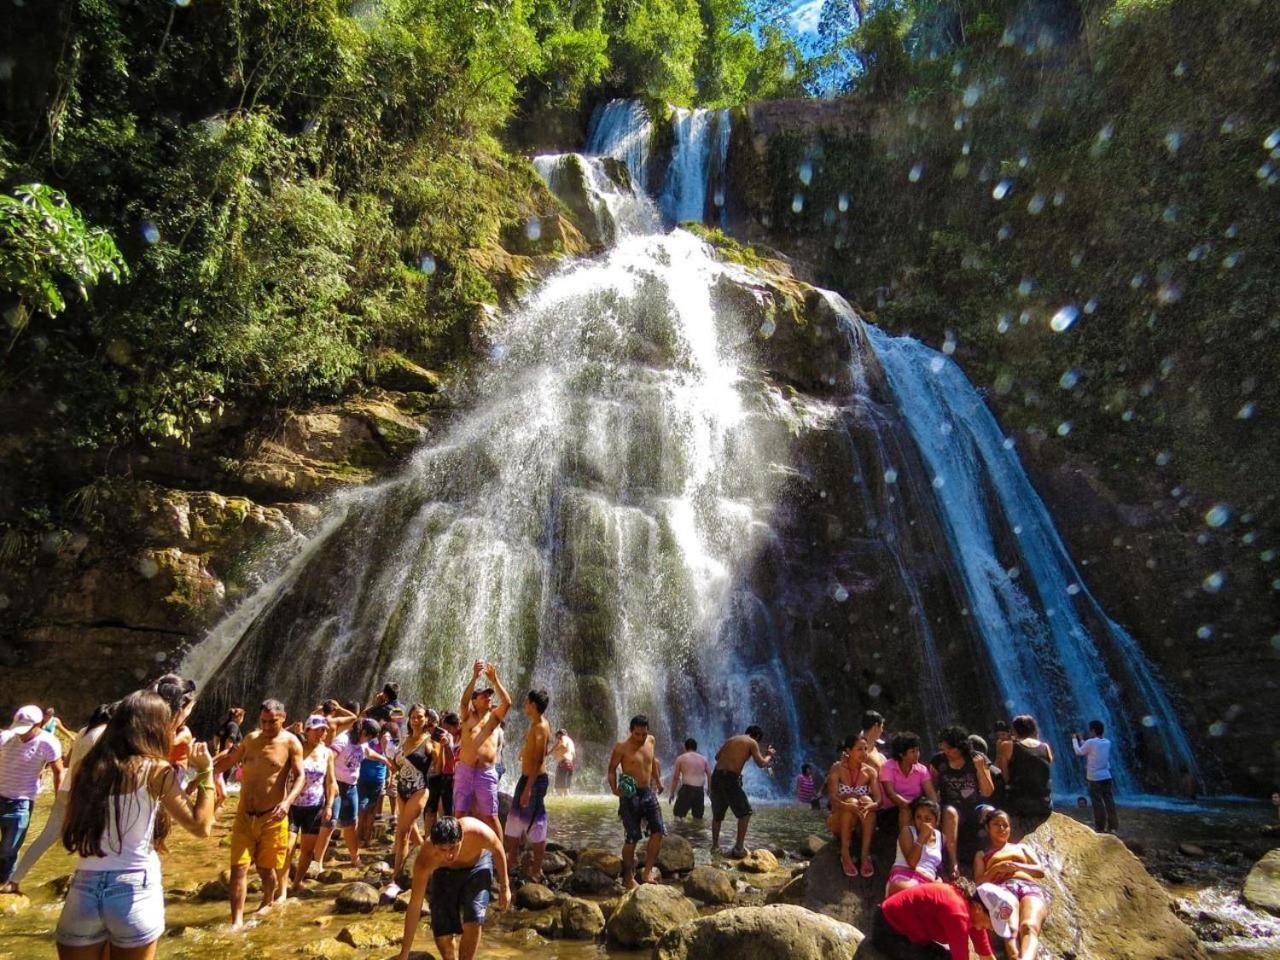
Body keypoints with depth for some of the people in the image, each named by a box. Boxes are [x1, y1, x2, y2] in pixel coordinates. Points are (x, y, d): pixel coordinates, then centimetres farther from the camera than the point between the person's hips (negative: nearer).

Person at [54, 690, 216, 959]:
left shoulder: (88, 766, 4)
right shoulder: (156, 769, -9)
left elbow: (70, 833, 15)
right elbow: (201, 826, -8)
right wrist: (205, 772, -1)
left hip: (83, 889, 4)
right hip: (134, 891, -4)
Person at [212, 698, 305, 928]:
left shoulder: (290, 743, -11)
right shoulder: (251, 739, 4)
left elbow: (300, 777, -12)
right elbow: (228, 761, 19)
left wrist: (287, 802, -27)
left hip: (272, 817, -3)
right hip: (244, 815, 4)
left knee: (265, 867, 12)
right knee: (238, 868, -2)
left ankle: (268, 902, 39)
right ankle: (237, 921, 4)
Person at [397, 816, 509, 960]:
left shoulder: (479, 832, -41)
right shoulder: (425, 860, -37)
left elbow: (497, 850, -17)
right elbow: (414, 906, -27)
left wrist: (504, 887, -7)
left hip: (477, 865, -1)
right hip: (444, 872, 1)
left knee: (473, 923, -18)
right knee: (442, 933, -5)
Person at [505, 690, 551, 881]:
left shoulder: (541, 727, -19)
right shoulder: (535, 724, 11)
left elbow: (538, 760, -24)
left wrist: (528, 788, -26)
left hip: (535, 780, -10)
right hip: (527, 777, 10)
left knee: (535, 822, -1)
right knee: (515, 818, 19)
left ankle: (536, 869, 9)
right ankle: (513, 857, 35)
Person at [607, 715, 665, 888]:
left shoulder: (651, 741, 4)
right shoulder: (622, 746, -12)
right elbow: (612, 769, -8)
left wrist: (658, 781, 20)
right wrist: (614, 788, -22)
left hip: (649, 793, 5)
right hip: (630, 795, -5)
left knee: (658, 831, -3)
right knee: (632, 837, -1)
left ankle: (648, 871, 8)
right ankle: (628, 876, 14)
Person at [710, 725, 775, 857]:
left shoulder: (731, 739, 21)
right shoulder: (752, 742, 5)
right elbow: (761, 763, 0)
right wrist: (769, 756, 20)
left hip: (716, 776, 6)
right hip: (730, 778, -6)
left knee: (717, 814, 20)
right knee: (745, 812, 9)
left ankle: (715, 845, 24)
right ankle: (739, 847, 6)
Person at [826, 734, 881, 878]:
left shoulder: (870, 771, -3)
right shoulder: (837, 769, -11)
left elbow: (879, 799, -15)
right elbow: (833, 798, -23)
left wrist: (871, 805, -40)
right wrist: (848, 806, -45)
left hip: (862, 823, 2)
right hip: (839, 820, -2)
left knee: (867, 800, -28)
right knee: (851, 801, -32)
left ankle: (865, 855, -29)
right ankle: (845, 854, -28)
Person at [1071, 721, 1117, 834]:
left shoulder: (1090, 742, -14)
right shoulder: (1107, 743, 6)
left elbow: (1079, 752, 1)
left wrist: (1074, 740, 15)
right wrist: (1081, 740, 26)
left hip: (1095, 777, -5)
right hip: (1107, 776, 5)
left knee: (1098, 803, 2)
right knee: (1109, 801, 8)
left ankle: (1100, 827, 8)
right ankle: (1113, 826, 11)